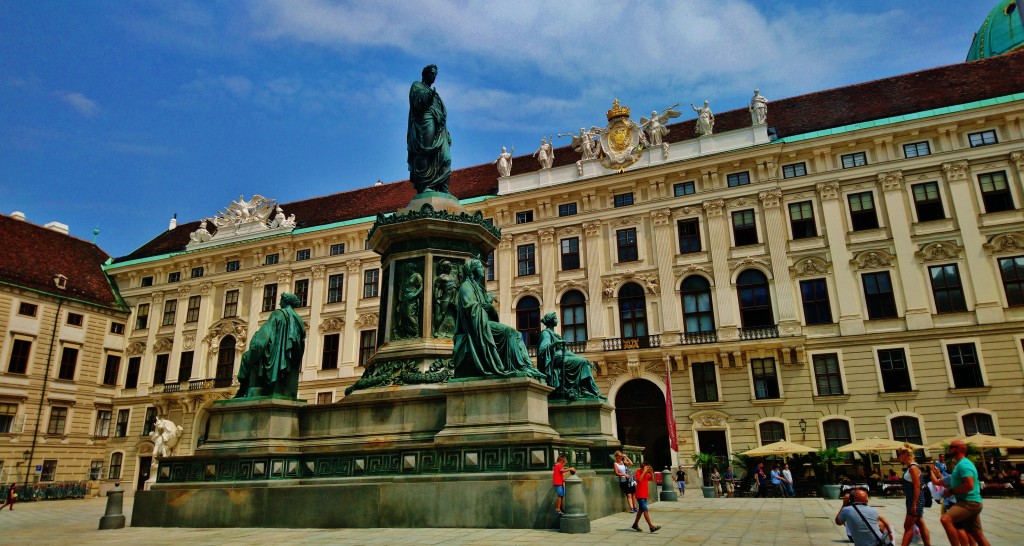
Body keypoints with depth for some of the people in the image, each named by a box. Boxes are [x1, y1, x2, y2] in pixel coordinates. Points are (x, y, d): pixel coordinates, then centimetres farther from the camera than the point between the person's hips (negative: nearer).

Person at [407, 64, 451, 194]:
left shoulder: (434, 92, 33)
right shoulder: (416, 86, 14)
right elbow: (416, 103, -4)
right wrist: (428, 96, -21)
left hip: (439, 129, 7)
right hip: (425, 122, -7)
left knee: (444, 157, -6)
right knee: (425, 153, -19)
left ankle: (441, 189, -11)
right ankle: (423, 186, -27)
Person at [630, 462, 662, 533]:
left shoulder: (646, 474, 12)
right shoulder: (638, 472, -12)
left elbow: (652, 479, 11)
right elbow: (639, 480, -30)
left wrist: (651, 472, -2)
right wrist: (644, 471, -28)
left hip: (644, 495, 9)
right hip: (640, 495, -9)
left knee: (641, 510, 15)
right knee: (645, 510, -11)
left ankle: (635, 524, 26)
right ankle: (651, 526, -14)